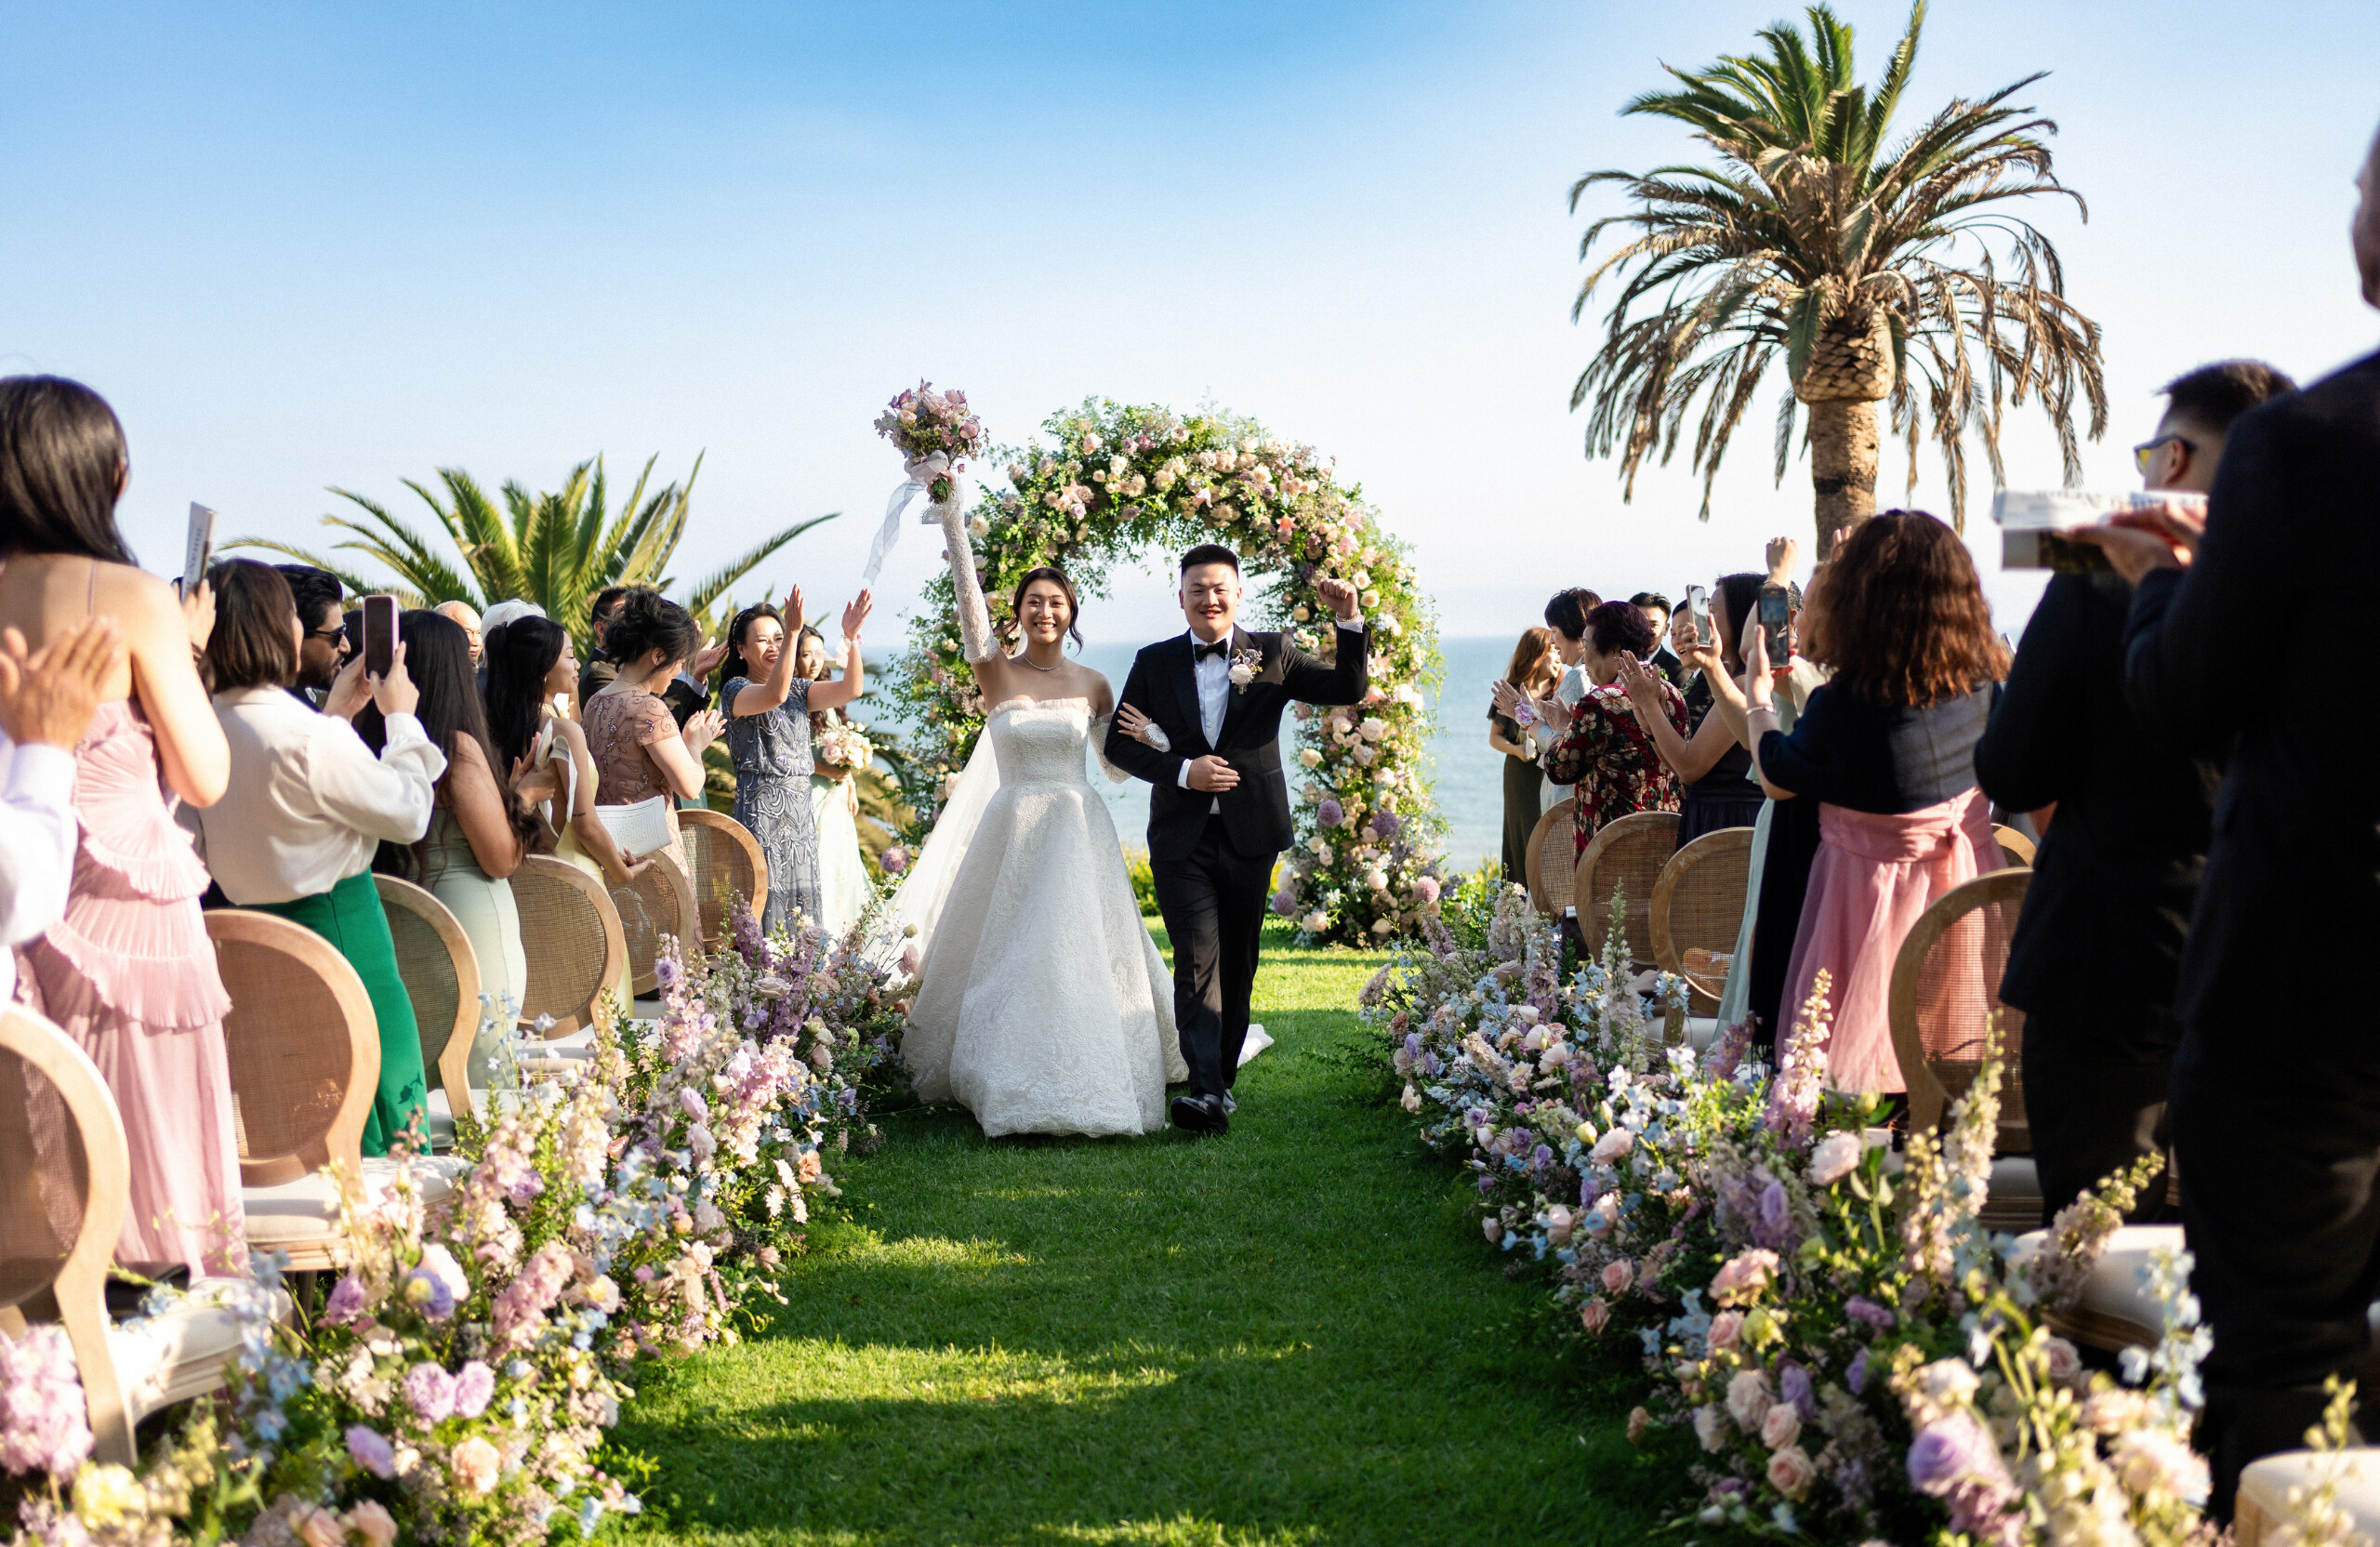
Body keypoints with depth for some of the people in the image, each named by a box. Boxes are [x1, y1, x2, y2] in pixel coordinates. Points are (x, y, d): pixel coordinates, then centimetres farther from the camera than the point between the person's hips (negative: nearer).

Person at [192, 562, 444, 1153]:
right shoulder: (311, 739, -22)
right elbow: (409, 814, -10)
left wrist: (336, 712, 20)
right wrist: (399, 716, 2)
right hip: (337, 936, -8)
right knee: (381, 1140, 3)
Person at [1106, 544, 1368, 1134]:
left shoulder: (1272, 654, 6)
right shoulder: (1155, 662, 6)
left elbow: (1351, 689, 4)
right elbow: (1118, 743, 7)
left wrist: (1350, 620, -11)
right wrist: (1182, 771, -9)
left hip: (1250, 834, 1)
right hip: (1181, 836, -1)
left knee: (1238, 962, 10)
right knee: (1197, 959, -12)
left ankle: (1223, 1079, 23)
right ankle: (1206, 1091, -19)